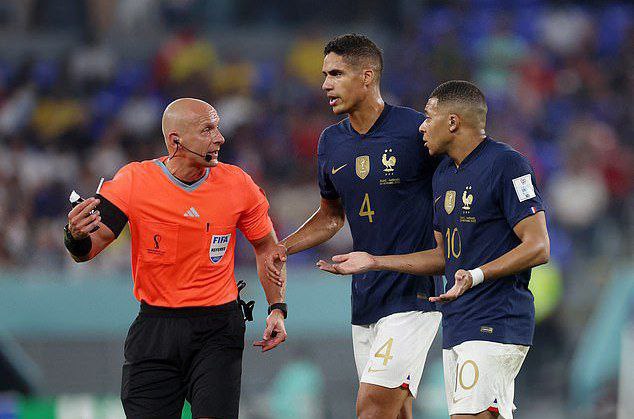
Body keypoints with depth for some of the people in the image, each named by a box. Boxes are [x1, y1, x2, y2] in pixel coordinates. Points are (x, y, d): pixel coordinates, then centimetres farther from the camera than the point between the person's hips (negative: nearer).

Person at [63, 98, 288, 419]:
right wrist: (77, 238, -32)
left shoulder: (237, 184, -3)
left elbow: (266, 247, 13)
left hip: (217, 329, 0)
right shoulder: (134, 180, -7)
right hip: (154, 329, 0)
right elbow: (87, 250, -8)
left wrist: (277, 308, 3)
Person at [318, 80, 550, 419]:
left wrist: (476, 275, -28)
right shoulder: (444, 174, 18)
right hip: (456, 326, 9)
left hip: (496, 325, -9)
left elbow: (538, 247, -15)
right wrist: (374, 262, 20)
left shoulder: (506, 165, -10)